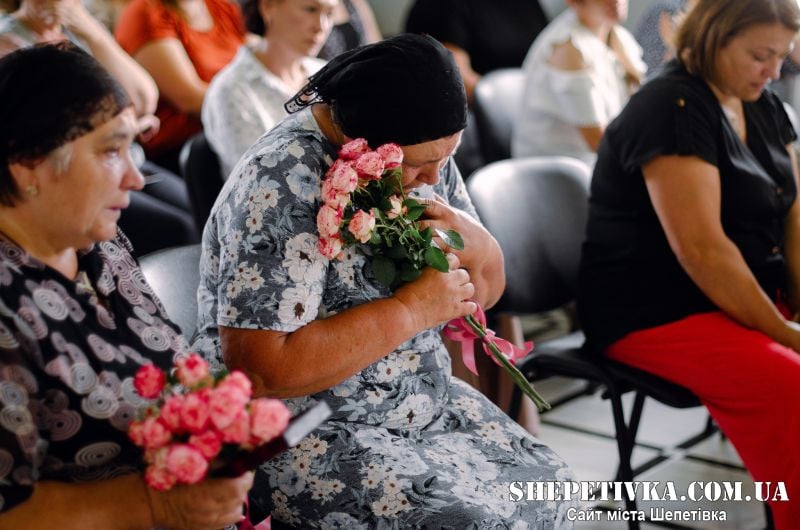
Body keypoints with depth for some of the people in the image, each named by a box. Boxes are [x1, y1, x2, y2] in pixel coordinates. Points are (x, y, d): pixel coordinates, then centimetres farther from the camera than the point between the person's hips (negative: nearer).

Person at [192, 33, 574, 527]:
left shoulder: (422, 155, 0)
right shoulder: (283, 188, -24)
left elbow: (485, 291, 9)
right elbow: (259, 368, -30)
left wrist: (477, 244, -15)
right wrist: (411, 311, -25)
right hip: (297, 439, -8)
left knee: (547, 485, 0)